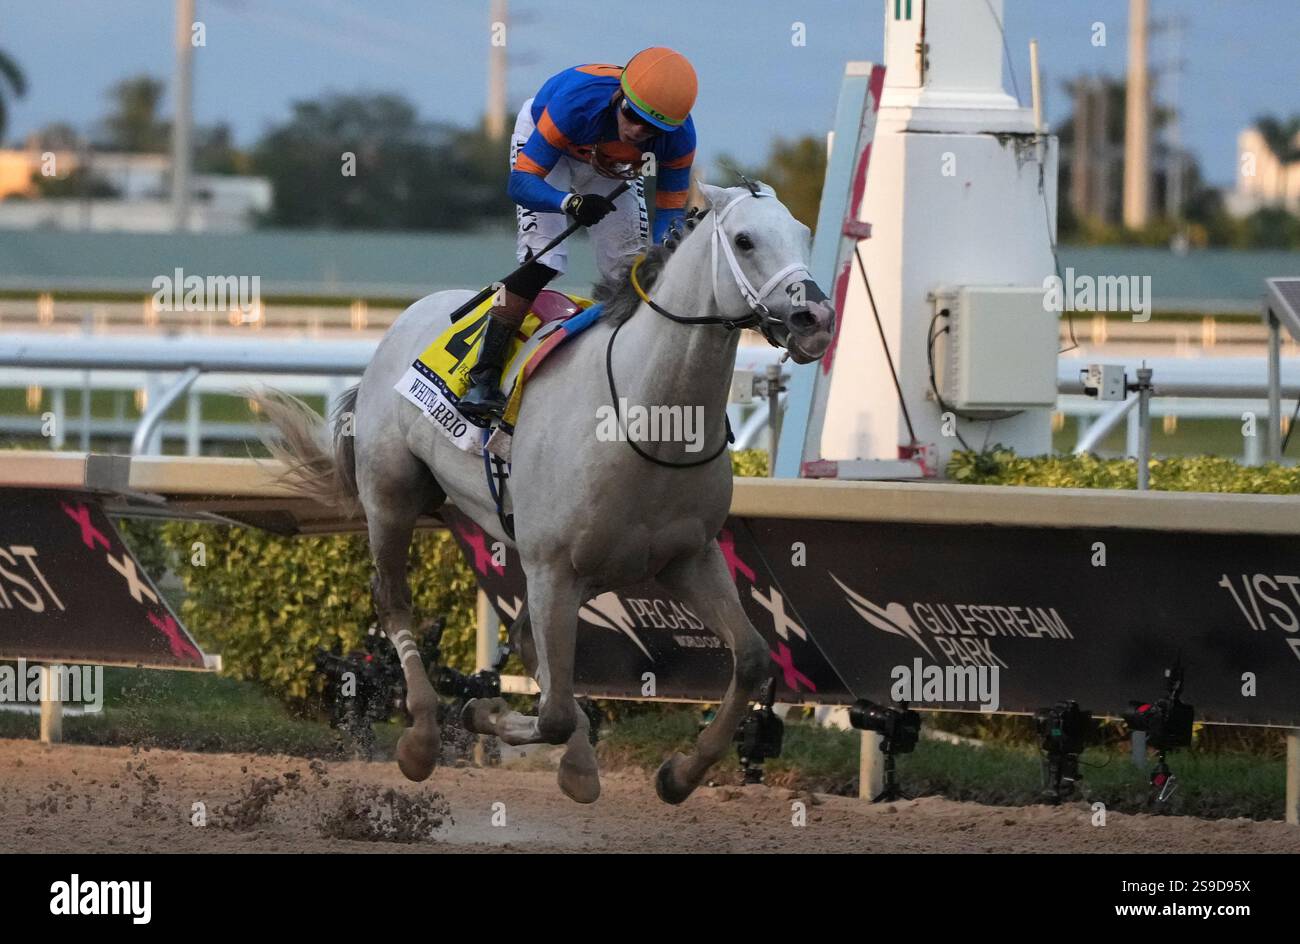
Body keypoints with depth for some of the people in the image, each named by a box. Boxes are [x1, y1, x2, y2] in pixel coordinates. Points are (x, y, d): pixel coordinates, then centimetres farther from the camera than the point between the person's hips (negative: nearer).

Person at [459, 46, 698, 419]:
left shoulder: (678, 137, -33)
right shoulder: (577, 102, -45)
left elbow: (670, 207, -22)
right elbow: (521, 182, -42)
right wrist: (572, 203, -62)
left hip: (605, 164, 4)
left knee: (629, 269, 2)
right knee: (542, 259, -21)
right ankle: (483, 376, -22)